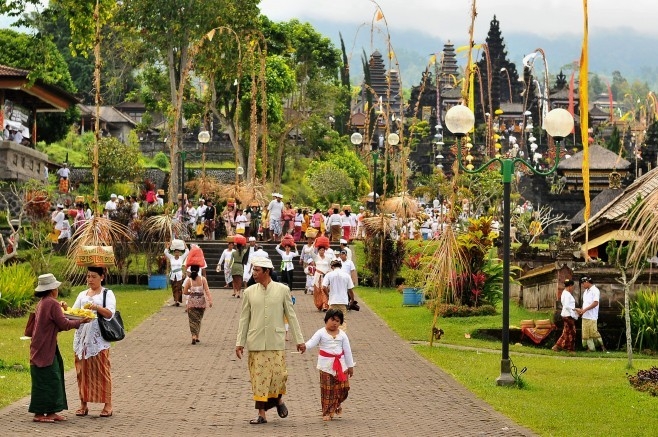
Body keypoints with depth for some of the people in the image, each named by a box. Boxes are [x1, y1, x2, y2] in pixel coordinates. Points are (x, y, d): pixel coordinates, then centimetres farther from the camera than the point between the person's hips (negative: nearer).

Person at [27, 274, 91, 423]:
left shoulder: (42, 303, 13)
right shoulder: (52, 303, -15)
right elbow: (63, 324, -15)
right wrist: (81, 322, -4)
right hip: (45, 349, -9)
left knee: (53, 379, 12)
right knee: (46, 379, -5)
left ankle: (51, 412, 14)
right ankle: (39, 413, -3)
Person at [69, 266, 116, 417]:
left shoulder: (107, 294, 4)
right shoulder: (82, 295, 18)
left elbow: (109, 314, -9)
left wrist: (96, 307, -26)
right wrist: (66, 309, -9)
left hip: (99, 339, -4)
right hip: (82, 337, 5)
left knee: (102, 370, -4)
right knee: (82, 370, 4)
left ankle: (107, 404, -1)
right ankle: (83, 404, 9)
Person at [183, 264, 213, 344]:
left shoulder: (189, 280, -6)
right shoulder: (203, 279, -4)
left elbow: (185, 292, -5)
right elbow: (207, 290, -12)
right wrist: (210, 300, -14)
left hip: (192, 302, -2)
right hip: (201, 301, 2)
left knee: (193, 320, 1)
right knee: (198, 319, 17)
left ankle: (194, 336, -17)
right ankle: (197, 337, 22)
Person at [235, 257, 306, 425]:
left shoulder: (282, 290, 1)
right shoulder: (250, 292, 5)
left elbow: (291, 315, 5)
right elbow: (244, 318, 9)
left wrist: (299, 340, 3)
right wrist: (239, 342, 6)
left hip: (276, 341, -1)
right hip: (256, 342, 1)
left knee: (278, 373, -8)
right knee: (259, 376, 0)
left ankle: (278, 399, 23)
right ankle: (261, 414, 6)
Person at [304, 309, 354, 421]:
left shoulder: (342, 335, 6)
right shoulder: (321, 333, -2)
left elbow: (347, 351, 9)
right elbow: (312, 342, -16)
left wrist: (350, 366, 9)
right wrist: (304, 346, -39)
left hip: (340, 365, 3)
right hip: (326, 365, -3)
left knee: (343, 387, 0)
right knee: (327, 389, -2)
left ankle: (337, 403, 30)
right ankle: (327, 412, 5)